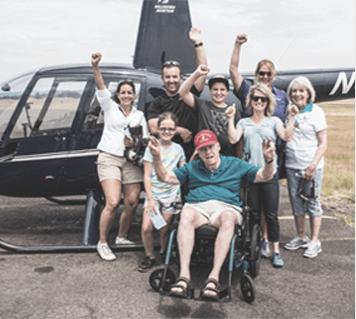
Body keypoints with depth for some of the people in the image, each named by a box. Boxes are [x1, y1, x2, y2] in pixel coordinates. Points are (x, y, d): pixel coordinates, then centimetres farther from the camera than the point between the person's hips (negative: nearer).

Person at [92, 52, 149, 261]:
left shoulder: (139, 115, 17)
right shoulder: (110, 108, 10)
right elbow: (101, 87, -5)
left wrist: (135, 143, -10)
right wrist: (95, 66, -20)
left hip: (132, 161, 3)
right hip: (109, 158, -3)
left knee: (132, 204, -1)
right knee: (113, 203, -16)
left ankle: (121, 237, 22)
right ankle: (102, 243, 1)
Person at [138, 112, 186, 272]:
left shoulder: (178, 149, 6)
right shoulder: (151, 148, -1)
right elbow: (147, 176, -3)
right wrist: (150, 198, -10)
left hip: (171, 194, 1)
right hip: (153, 193, -1)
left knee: (165, 229, 5)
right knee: (146, 227, -12)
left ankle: (165, 253, 31)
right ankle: (149, 256, 10)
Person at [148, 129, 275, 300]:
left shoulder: (235, 165, 19)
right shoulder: (191, 168, 24)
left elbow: (265, 176, 12)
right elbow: (165, 177, 19)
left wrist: (269, 160, -9)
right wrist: (156, 157, 3)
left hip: (226, 207, -1)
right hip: (197, 206, 1)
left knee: (228, 219, -38)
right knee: (186, 216, -36)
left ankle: (214, 277, -44)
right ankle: (184, 276, -42)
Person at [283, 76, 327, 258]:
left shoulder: (316, 111, -2)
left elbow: (323, 143, -5)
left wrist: (313, 165, -14)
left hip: (311, 166, -4)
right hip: (292, 166, 4)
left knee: (313, 203, 2)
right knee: (296, 203, 10)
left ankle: (315, 241, 13)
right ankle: (301, 238, 24)